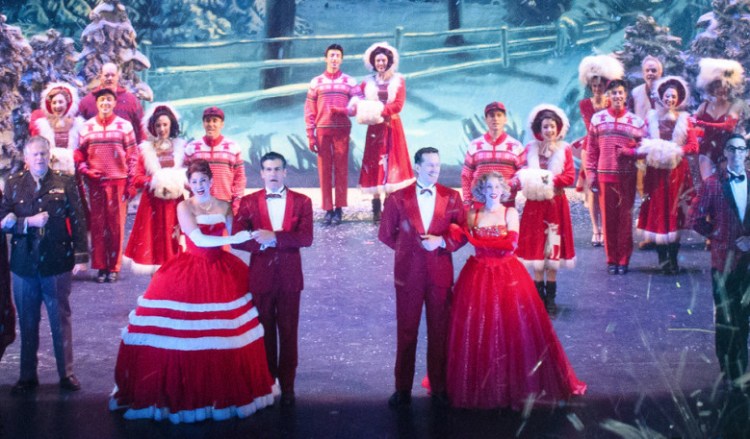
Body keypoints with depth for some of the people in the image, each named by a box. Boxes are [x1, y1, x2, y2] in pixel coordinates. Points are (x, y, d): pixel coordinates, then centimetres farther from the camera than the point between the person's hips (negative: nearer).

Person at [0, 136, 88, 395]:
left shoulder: (65, 183, 0)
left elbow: (77, 221, -2)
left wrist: (81, 256, -6)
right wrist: (28, 222, -15)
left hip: (57, 262, -2)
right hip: (24, 263, 2)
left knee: (61, 319, 7)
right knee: (27, 322, 9)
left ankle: (66, 373, 17)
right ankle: (28, 376, 19)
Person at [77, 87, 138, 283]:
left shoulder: (124, 126, 3)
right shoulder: (87, 127, 8)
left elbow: (132, 156, 3)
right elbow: (80, 154, 12)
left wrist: (130, 182, -2)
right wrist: (85, 170, -6)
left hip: (118, 182, -1)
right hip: (95, 182, 2)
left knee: (117, 225, 0)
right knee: (97, 225, 3)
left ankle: (114, 267, 8)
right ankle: (100, 266, 11)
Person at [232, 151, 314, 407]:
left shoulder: (302, 202, 1)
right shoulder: (248, 202, 2)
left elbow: (306, 238, -12)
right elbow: (237, 240, -6)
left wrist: (274, 237, -21)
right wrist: (264, 242, -20)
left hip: (289, 276, 0)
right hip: (260, 275, 0)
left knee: (288, 332, 6)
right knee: (265, 332, 9)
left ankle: (287, 386, 15)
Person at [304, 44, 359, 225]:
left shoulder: (349, 82, 7)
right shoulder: (316, 82, 9)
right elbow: (309, 110, 7)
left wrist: (341, 111, -16)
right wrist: (310, 135, 0)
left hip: (342, 130, -1)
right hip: (322, 130, 1)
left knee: (341, 169, -1)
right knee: (324, 170, -1)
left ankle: (339, 209, 4)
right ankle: (328, 209, 3)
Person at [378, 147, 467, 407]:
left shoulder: (452, 198, 3)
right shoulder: (398, 198, 1)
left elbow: (463, 234, 3)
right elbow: (386, 234, 8)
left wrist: (441, 242, -12)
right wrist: (408, 248, 2)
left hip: (440, 273, 1)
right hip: (408, 272, -1)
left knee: (439, 331, 6)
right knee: (406, 332, 5)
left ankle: (439, 387, 16)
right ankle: (403, 388, 13)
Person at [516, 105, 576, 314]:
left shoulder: (564, 149, 1)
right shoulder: (530, 148, 5)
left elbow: (570, 176, -5)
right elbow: (522, 174, 1)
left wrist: (550, 180, -18)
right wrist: (531, 182, -19)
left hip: (556, 204, -1)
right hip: (535, 205, 1)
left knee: (553, 249, 3)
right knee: (536, 249, 2)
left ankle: (550, 298, 12)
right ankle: (539, 297, 12)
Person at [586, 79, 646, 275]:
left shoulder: (635, 121, 5)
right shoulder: (598, 119, 7)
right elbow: (591, 148, 8)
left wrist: (628, 152, -14)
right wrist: (590, 172, 3)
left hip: (627, 176, 0)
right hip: (605, 176, 0)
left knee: (625, 218, 2)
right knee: (608, 217, 2)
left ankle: (624, 260, 9)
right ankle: (611, 259, 10)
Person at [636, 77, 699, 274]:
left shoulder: (684, 119, 5)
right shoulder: (652, 117, 5)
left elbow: (694, 146, -4)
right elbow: (642, 143, 1)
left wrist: (675, 151, -17)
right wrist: (652, 150, -19)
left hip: (677, 171, 0)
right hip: (656, 171, 0)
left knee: (675, 212, 2)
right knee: (658, 211, 0)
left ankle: (673, 258, 7)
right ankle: (663, 258, 6)